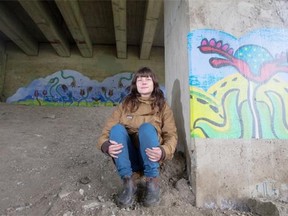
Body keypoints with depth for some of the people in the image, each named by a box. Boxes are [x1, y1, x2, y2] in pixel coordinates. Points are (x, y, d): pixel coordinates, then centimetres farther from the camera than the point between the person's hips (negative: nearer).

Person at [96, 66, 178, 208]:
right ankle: (128, 183, -22)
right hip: (128, 158, 2)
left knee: (147, 127, -29)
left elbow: (171, 135, -2)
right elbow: (107, 130, 1)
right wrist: (106, 146, -22)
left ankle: (152, 183, -20)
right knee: (117, 128, -24)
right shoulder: (125, 105, 10)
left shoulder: (163, 106, 7)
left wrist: (163, 151, -24)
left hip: (150, 157, -1)